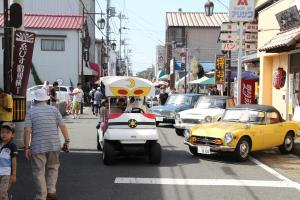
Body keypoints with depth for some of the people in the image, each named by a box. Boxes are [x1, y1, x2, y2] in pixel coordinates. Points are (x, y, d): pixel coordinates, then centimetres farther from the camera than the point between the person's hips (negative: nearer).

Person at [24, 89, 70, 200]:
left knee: (39, 172, 6)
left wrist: (26, 147, -3)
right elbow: (62, 126, -3)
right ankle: (51, 190, 16)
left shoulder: (30, 112, 0)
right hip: (54, 145, 2)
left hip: (37, 147, -2)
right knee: (53, 168, 22)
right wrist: (67, 141, 2)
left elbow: (27, 130, -8)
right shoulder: (54, 110, 5)